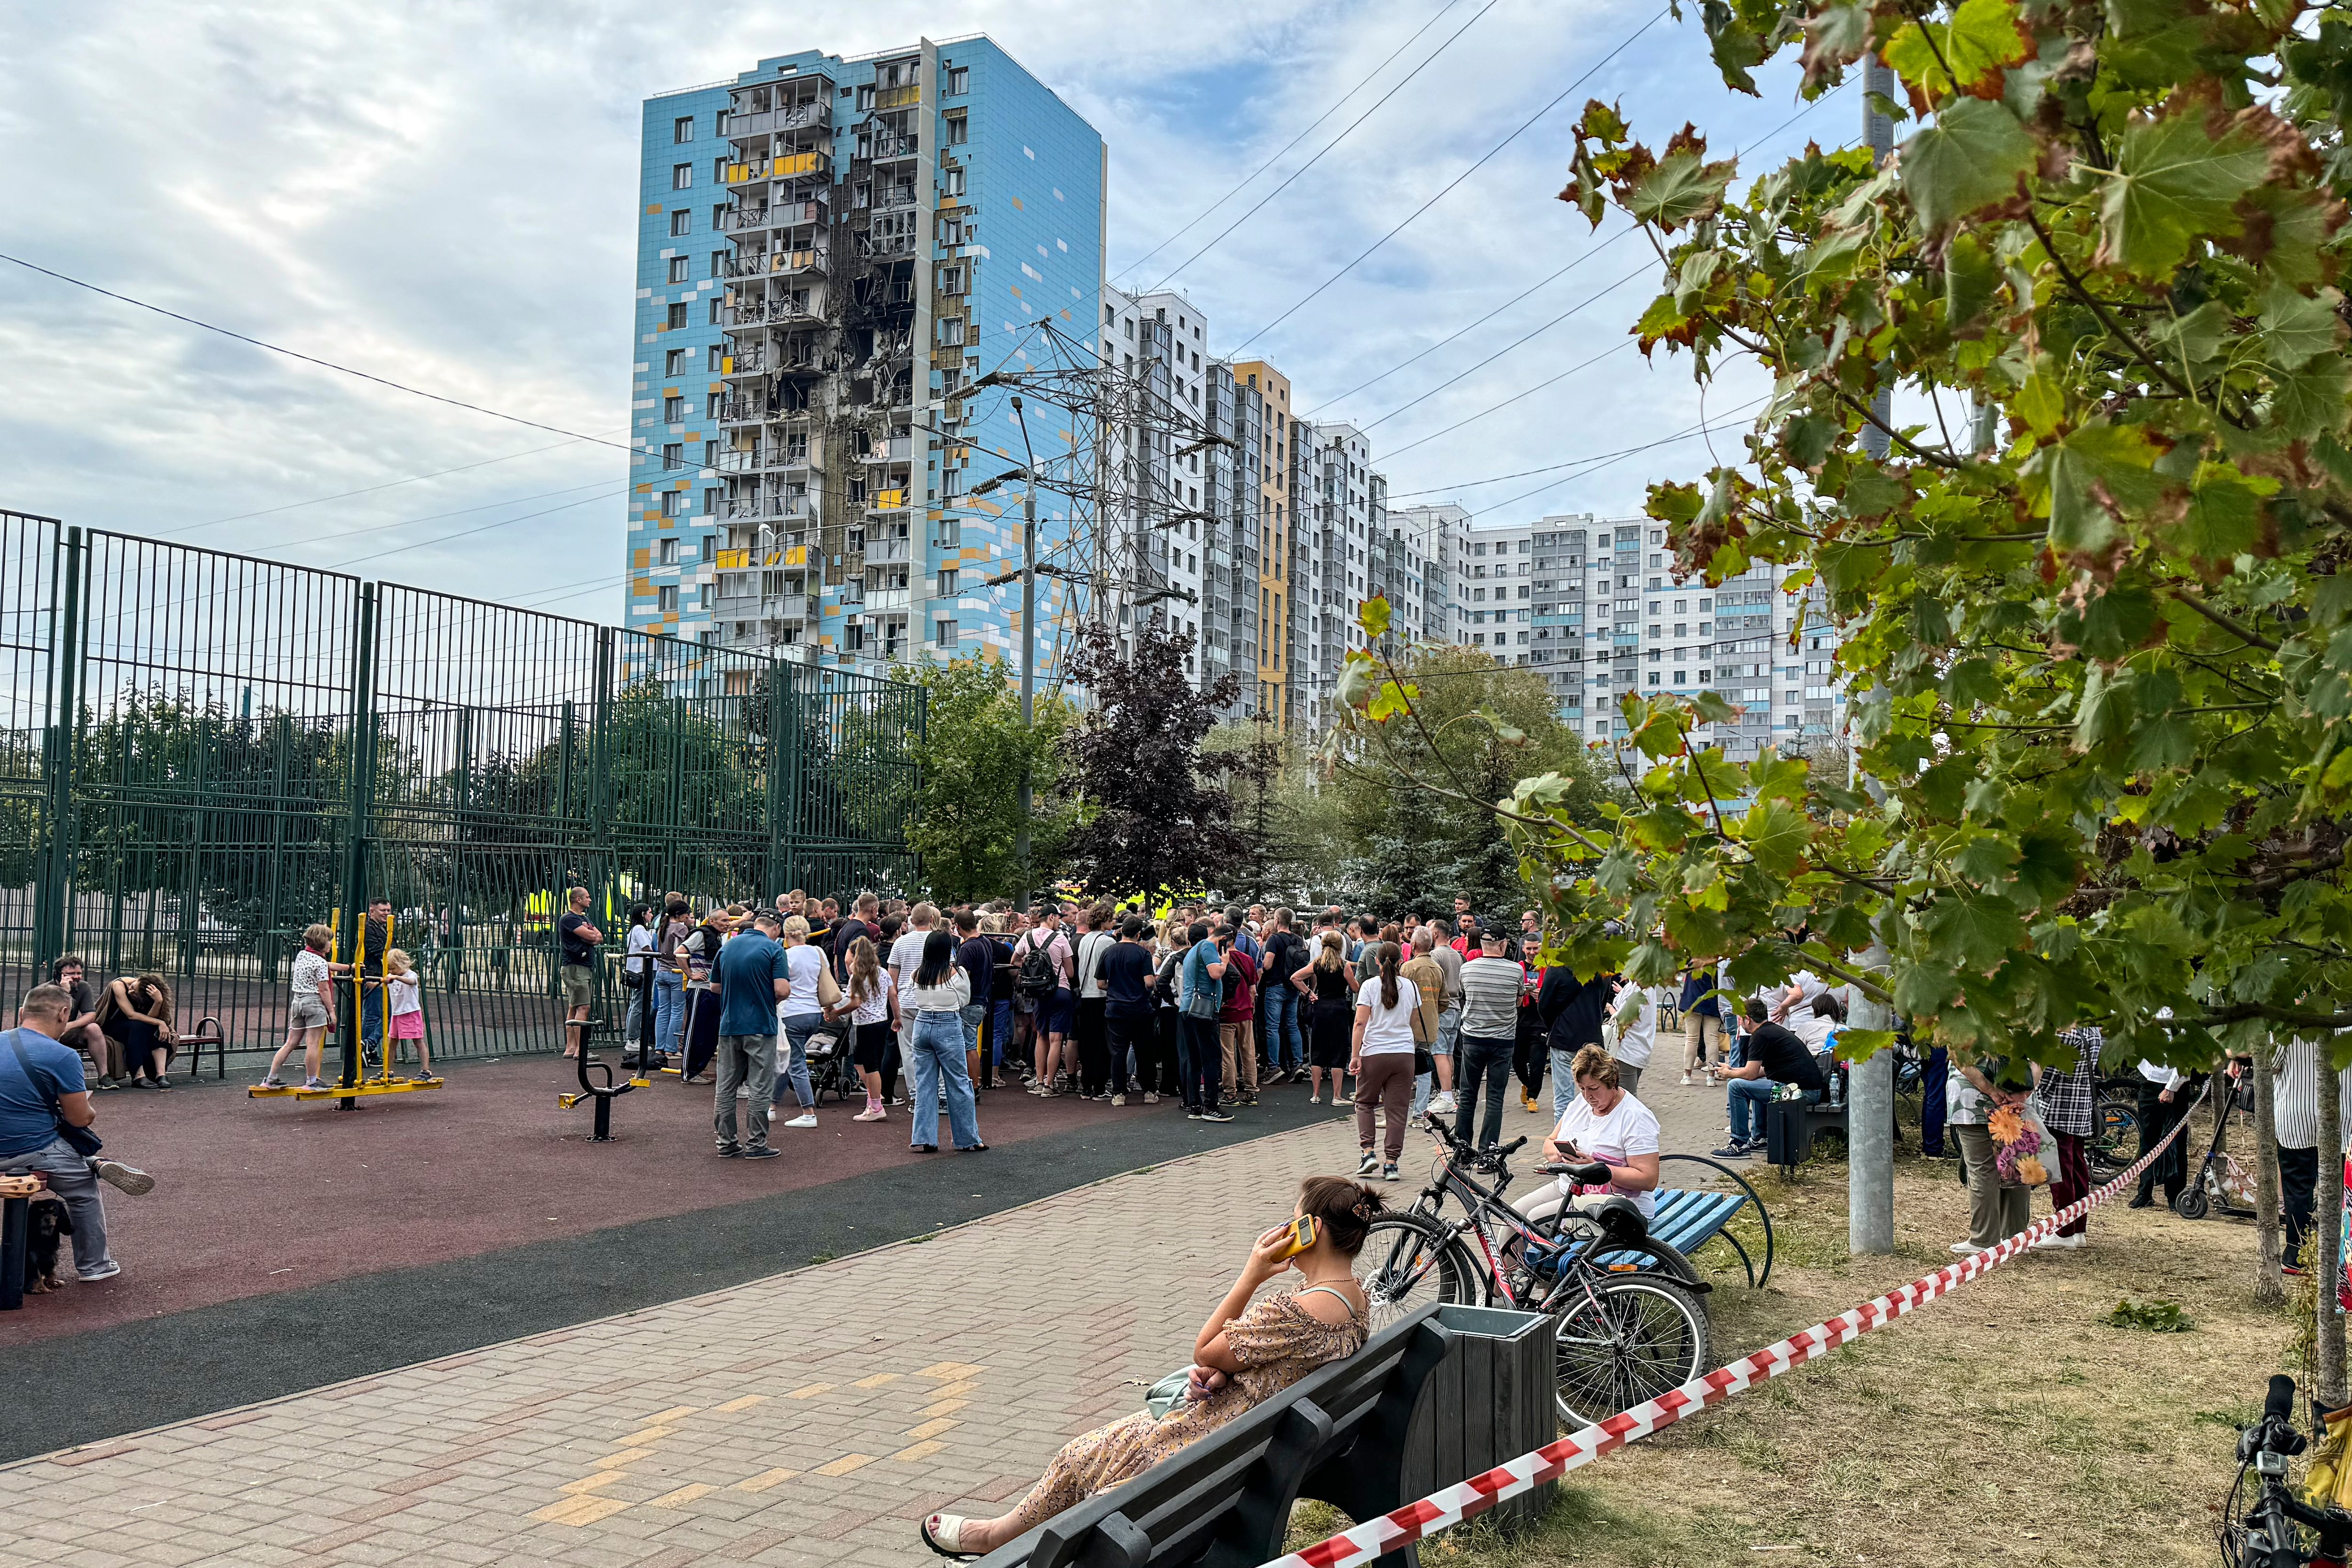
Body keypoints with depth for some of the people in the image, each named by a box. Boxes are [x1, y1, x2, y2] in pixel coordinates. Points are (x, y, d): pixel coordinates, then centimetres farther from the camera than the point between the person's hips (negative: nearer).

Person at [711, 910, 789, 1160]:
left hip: (729, 1025, 5)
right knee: (760, 1088, 2)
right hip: (761, 1026, -5)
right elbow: (782, 990, -17)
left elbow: (715, 986, 13)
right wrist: (770, 998, 5)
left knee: (726, 1087, 11)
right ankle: (756, 1144, 4)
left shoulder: (727, 947, 8)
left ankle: (726, 1143, 14)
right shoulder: (774, 949, -9)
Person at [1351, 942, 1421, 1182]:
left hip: (1374, 1053, -2)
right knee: (1397, 1110, 6)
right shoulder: (1410, 987, 4)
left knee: (1365, 1102, 16)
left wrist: (1355, 1055, -10)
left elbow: (1360, 1023, -11)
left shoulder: (1370, 986, -5)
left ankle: (1368, 1153, 4)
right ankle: (1391, 1163, 4)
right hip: (1404, 1053, 2)